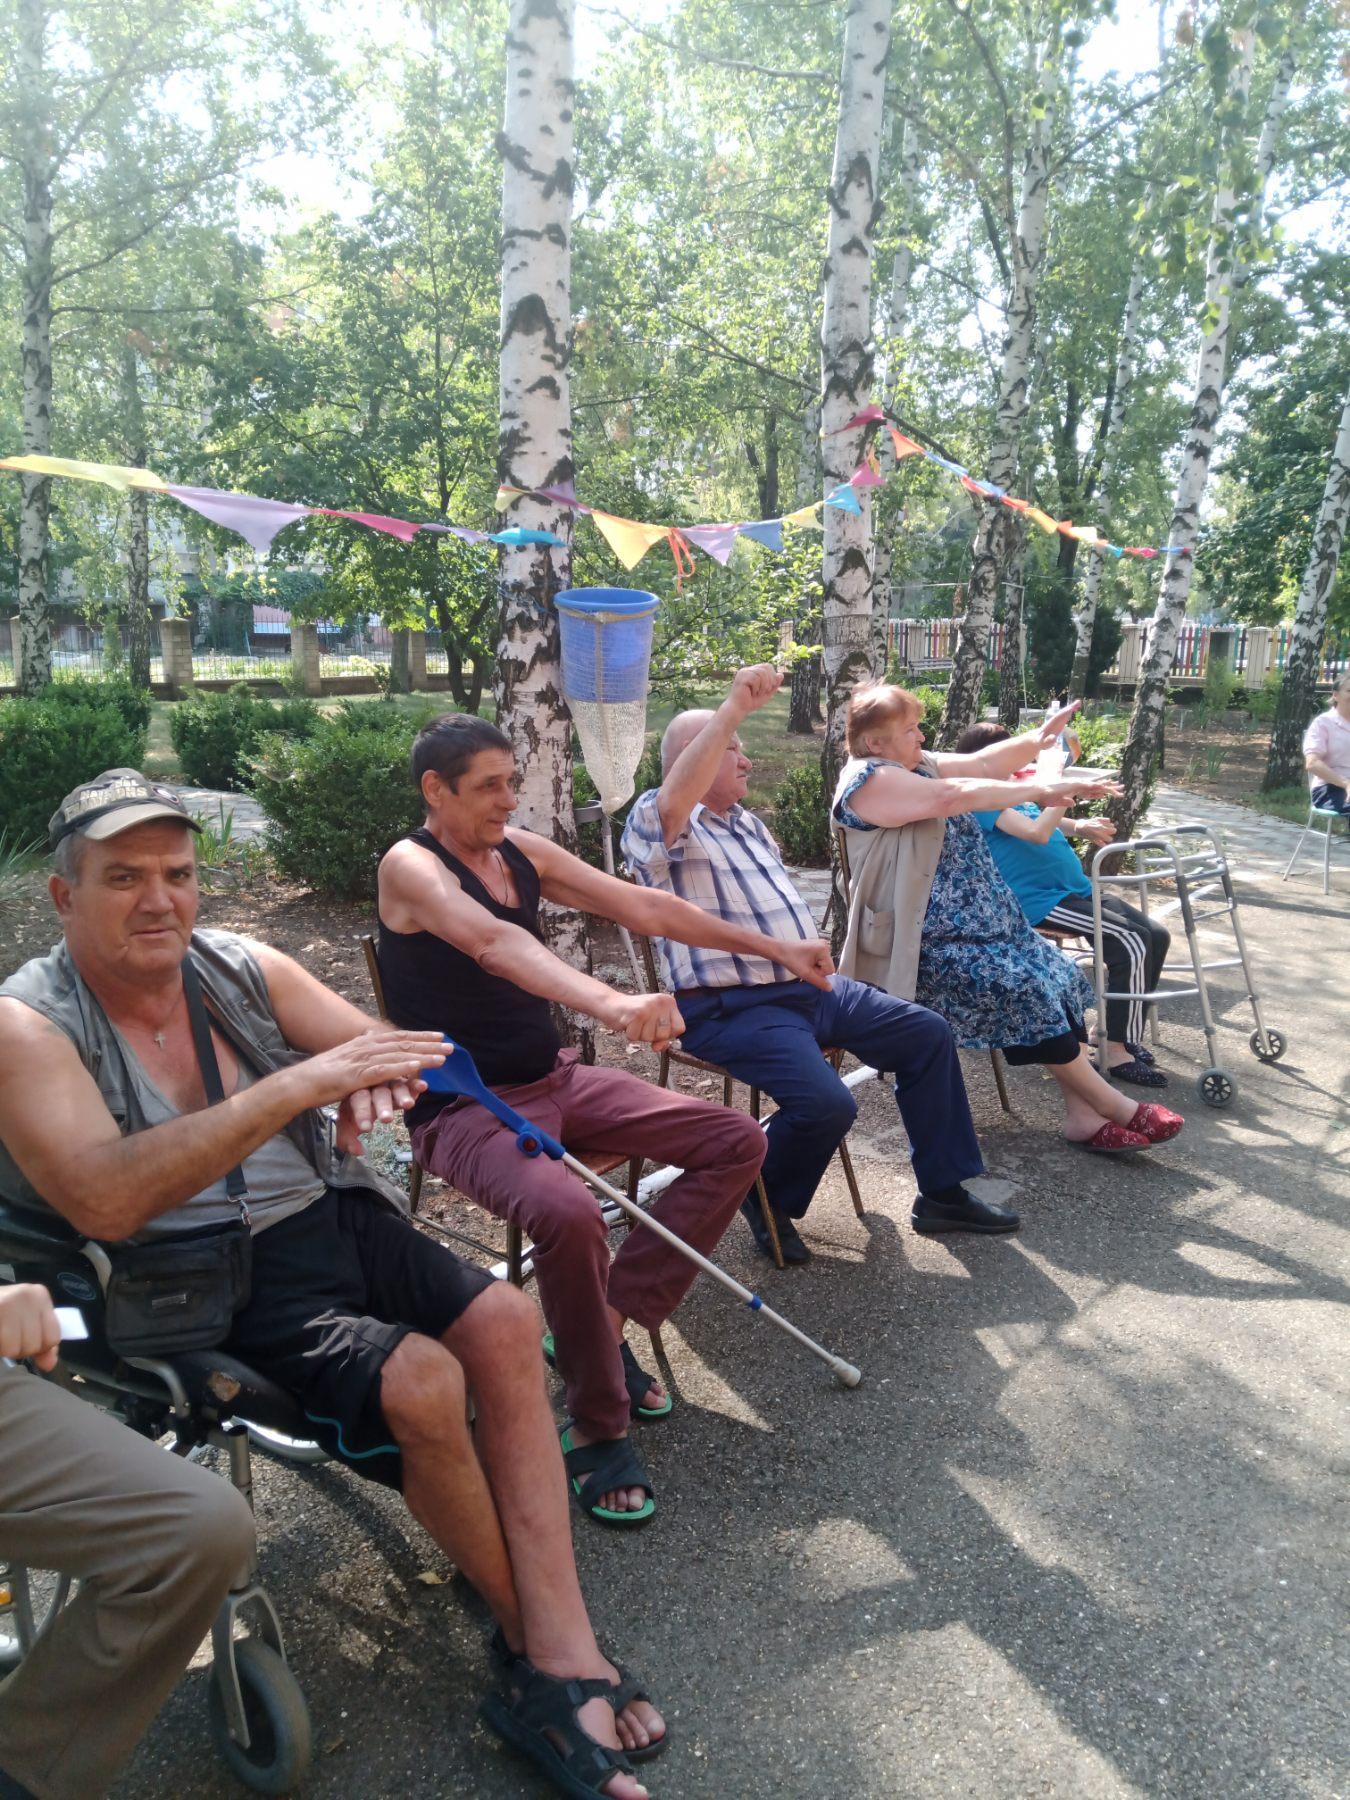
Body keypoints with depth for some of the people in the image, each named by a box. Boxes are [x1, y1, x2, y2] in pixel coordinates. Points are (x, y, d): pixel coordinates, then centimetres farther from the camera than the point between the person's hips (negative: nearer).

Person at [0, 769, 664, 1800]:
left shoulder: (241, 969, 5)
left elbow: (392, 1052, 7)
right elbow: (103, 1201, -26)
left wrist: (375, 1084, -19)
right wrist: (298, 1083, -30)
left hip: (330, 1212, 6)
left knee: (503, 1321, -16)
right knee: (419, 1380, -25)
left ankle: (561, 1650, -12)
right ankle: (534, 1637, 0)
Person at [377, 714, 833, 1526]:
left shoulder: (522, 852, 8)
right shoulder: (411, 867, -14)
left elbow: (642, 906, 8)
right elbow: (494, 942, -35)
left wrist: (776, 948, 4)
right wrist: (612, 1003, -53)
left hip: (555, 1079, 8)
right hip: (464, 1109, -8)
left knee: (738, 1142, -1)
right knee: (567, 1212, -37)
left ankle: (606, 1321, 1)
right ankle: (600, 1429, -14)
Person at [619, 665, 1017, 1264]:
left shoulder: (747, 822, 21)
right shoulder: (655, 823, -9)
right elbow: (675, 800, -34)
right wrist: (735, 707, -38)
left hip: (808, 988, 9)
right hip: (730, 1008, -9)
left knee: (927, 1034, 7)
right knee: (825, 1103, -30)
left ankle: (942, 1194, 17)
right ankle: (768, 1203, 2)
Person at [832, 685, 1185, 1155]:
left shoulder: (916, 764, 14)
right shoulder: (869, 780, -16)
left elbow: (980, 765, 12)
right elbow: (954, 796, -25)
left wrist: (1033, 742, -6)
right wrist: (1040, 791, -21)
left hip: (978, 921, 11)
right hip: (928, 943, -10)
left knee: (1056, 975, -1)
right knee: (1022, 988, -21)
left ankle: (1082, 1115, -2)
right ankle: (1108, 1103, -6)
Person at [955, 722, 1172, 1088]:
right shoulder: (985, 802, -12)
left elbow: (1049, 823, 29)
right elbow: (1037, 833, -26)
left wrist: (1080, 827, 8)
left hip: (1077, 889, 10)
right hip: (1043, 900, -10)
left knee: (1157, 935, 2)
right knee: (1132, 943, -22)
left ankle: (1113, 1027, 13)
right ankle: (1116, 1052, -15)